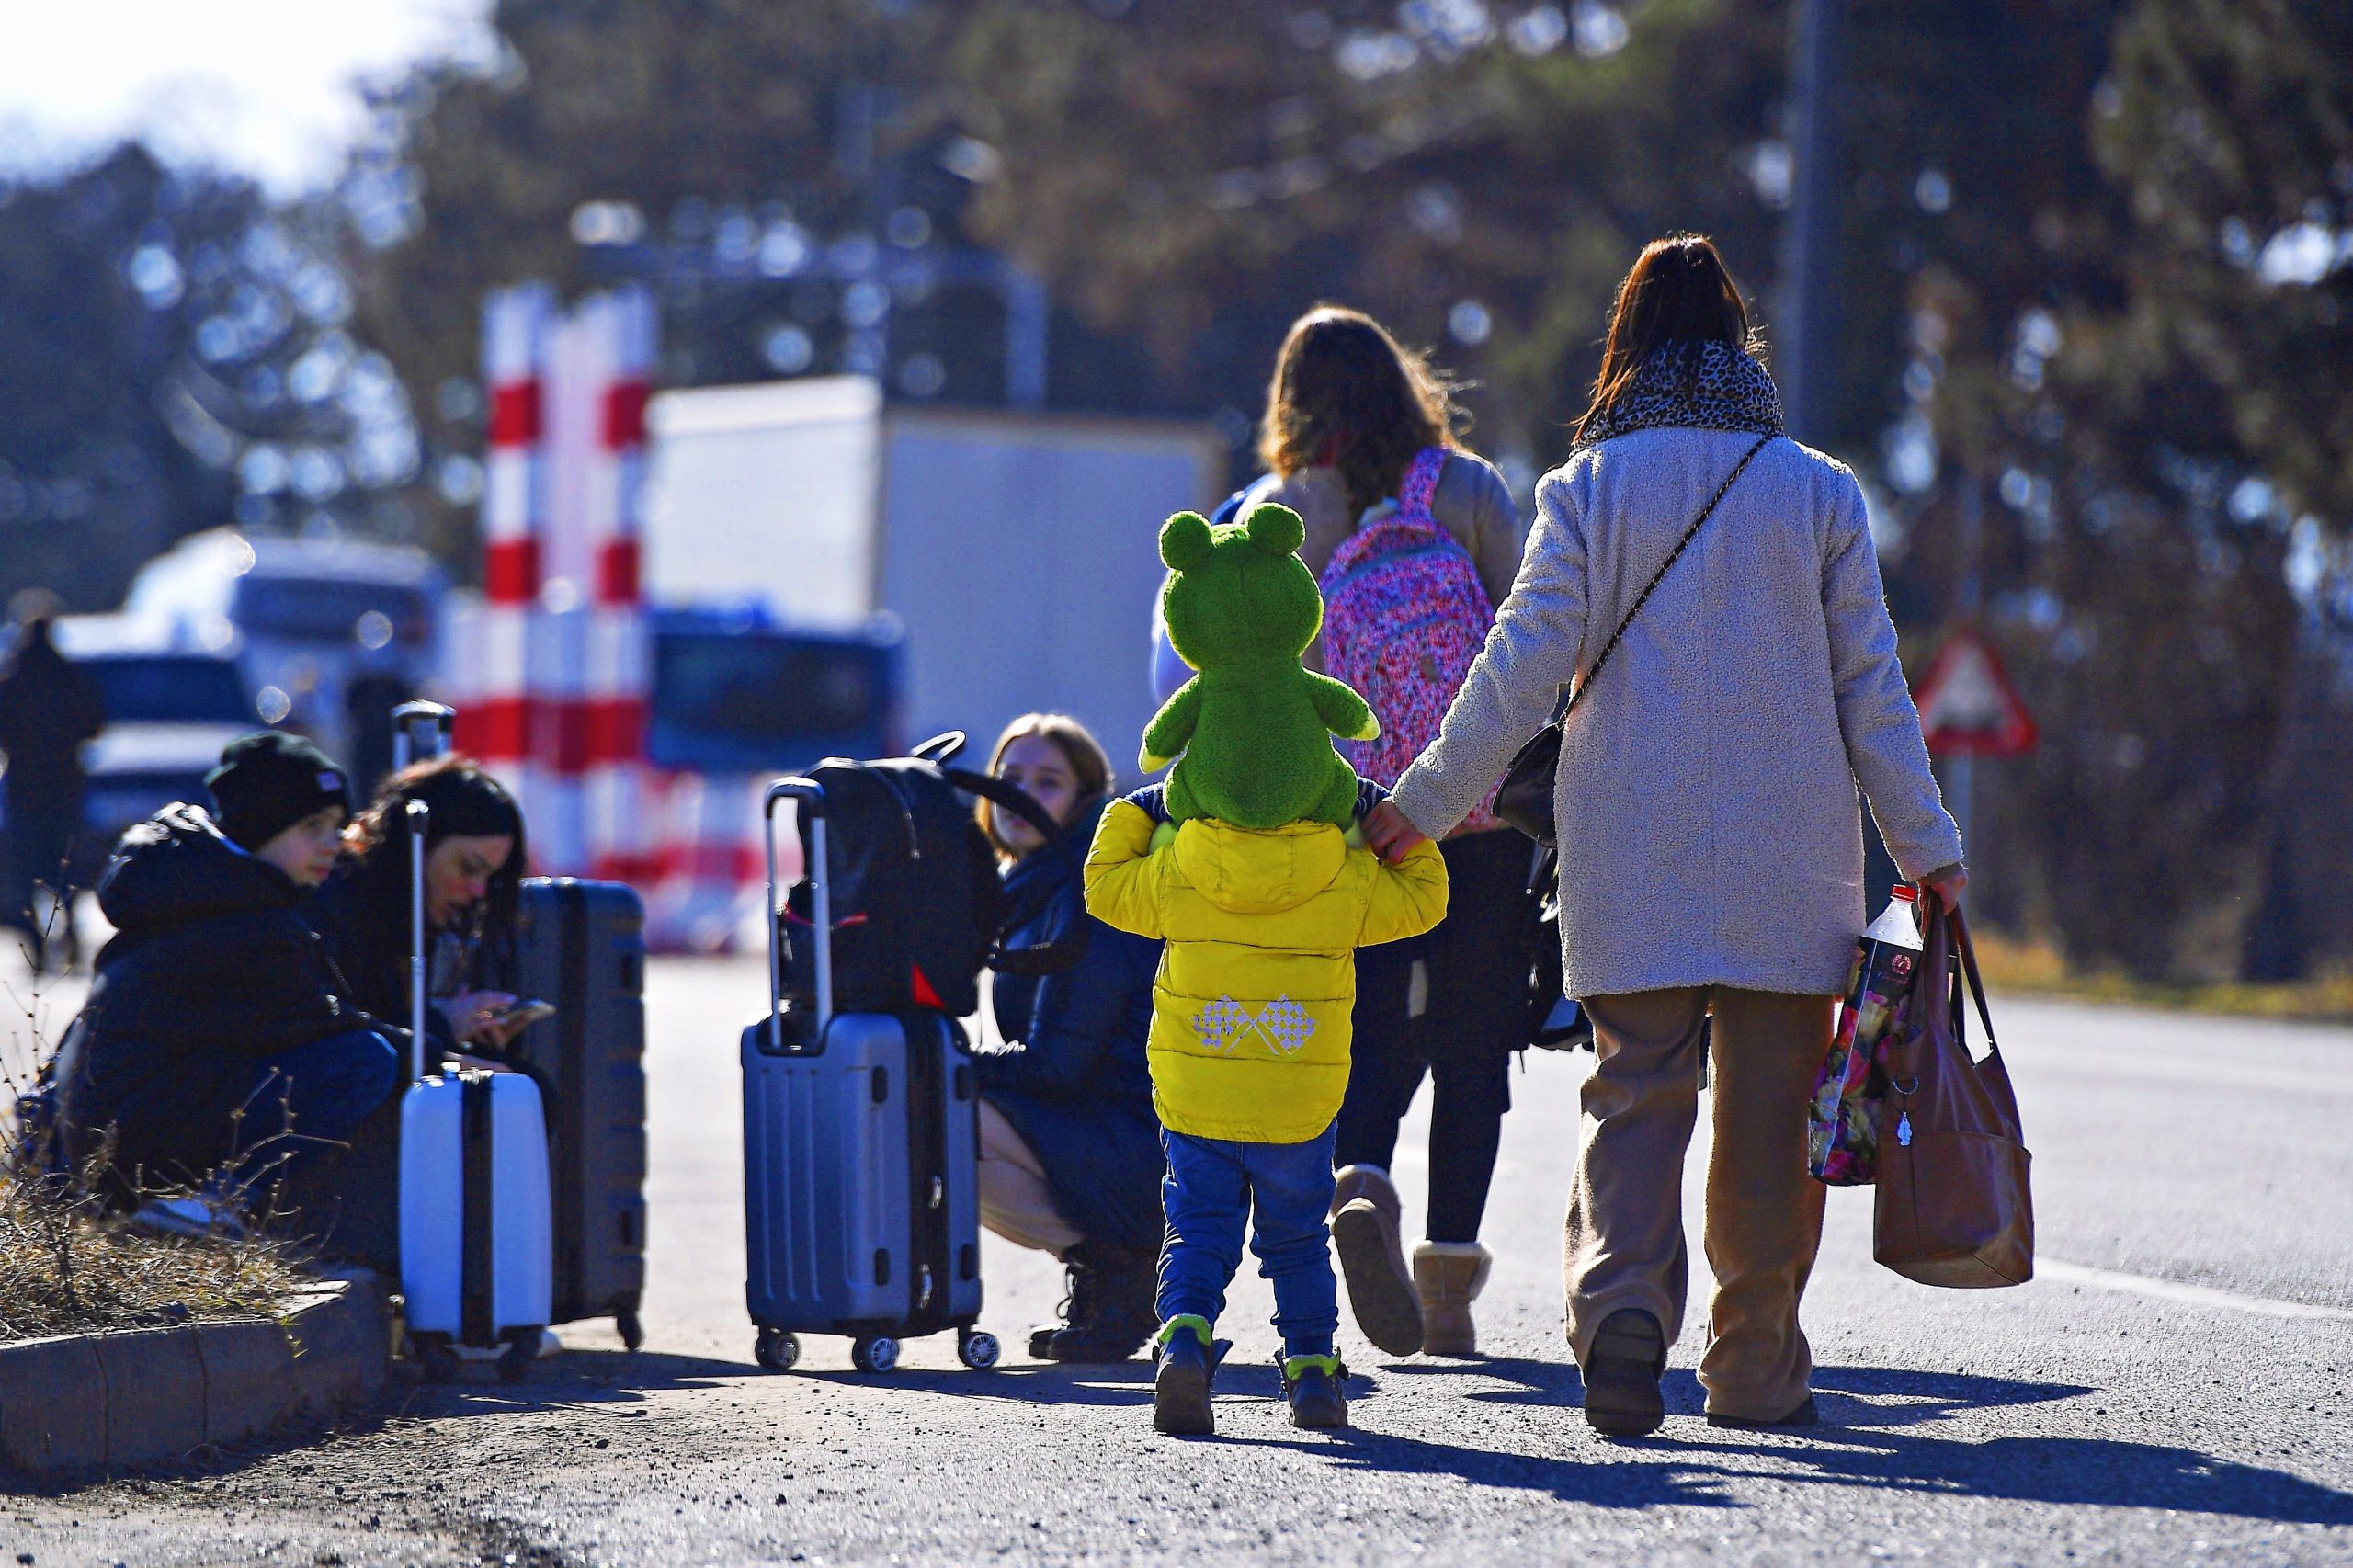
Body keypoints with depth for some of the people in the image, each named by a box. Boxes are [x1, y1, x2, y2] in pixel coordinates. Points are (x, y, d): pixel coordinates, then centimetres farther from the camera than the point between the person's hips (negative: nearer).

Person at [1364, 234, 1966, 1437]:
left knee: (1635, 1091, 4)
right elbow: (1870, 684, 4)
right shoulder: (1818, 492, 3)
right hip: (1790, 858, 0)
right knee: (1768, 1103, 7)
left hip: (1631, 858, 0)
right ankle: (1755, 1365, 11)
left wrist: (1430, 798, 6)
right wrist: (1923, 843, 8)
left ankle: (1621, 1291, -20)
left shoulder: (1587, 489, 1)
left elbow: (1522, 666, -2)